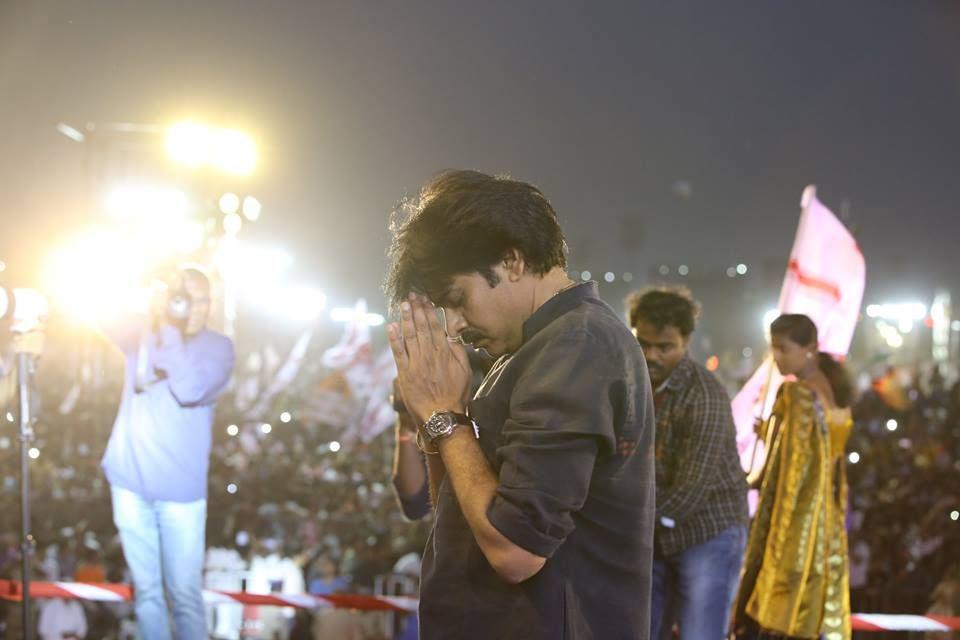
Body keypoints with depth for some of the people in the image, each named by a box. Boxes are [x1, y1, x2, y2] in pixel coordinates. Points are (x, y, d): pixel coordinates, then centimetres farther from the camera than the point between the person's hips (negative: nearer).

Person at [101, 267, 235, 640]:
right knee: (146, 589, 10)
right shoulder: (143, 334, 7)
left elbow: (190, 390, -21)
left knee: (185, 593, 1)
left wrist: (170, 329, -19)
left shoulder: (217, 347, -3)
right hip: (130, 478, 3)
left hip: (179, 486, -3)